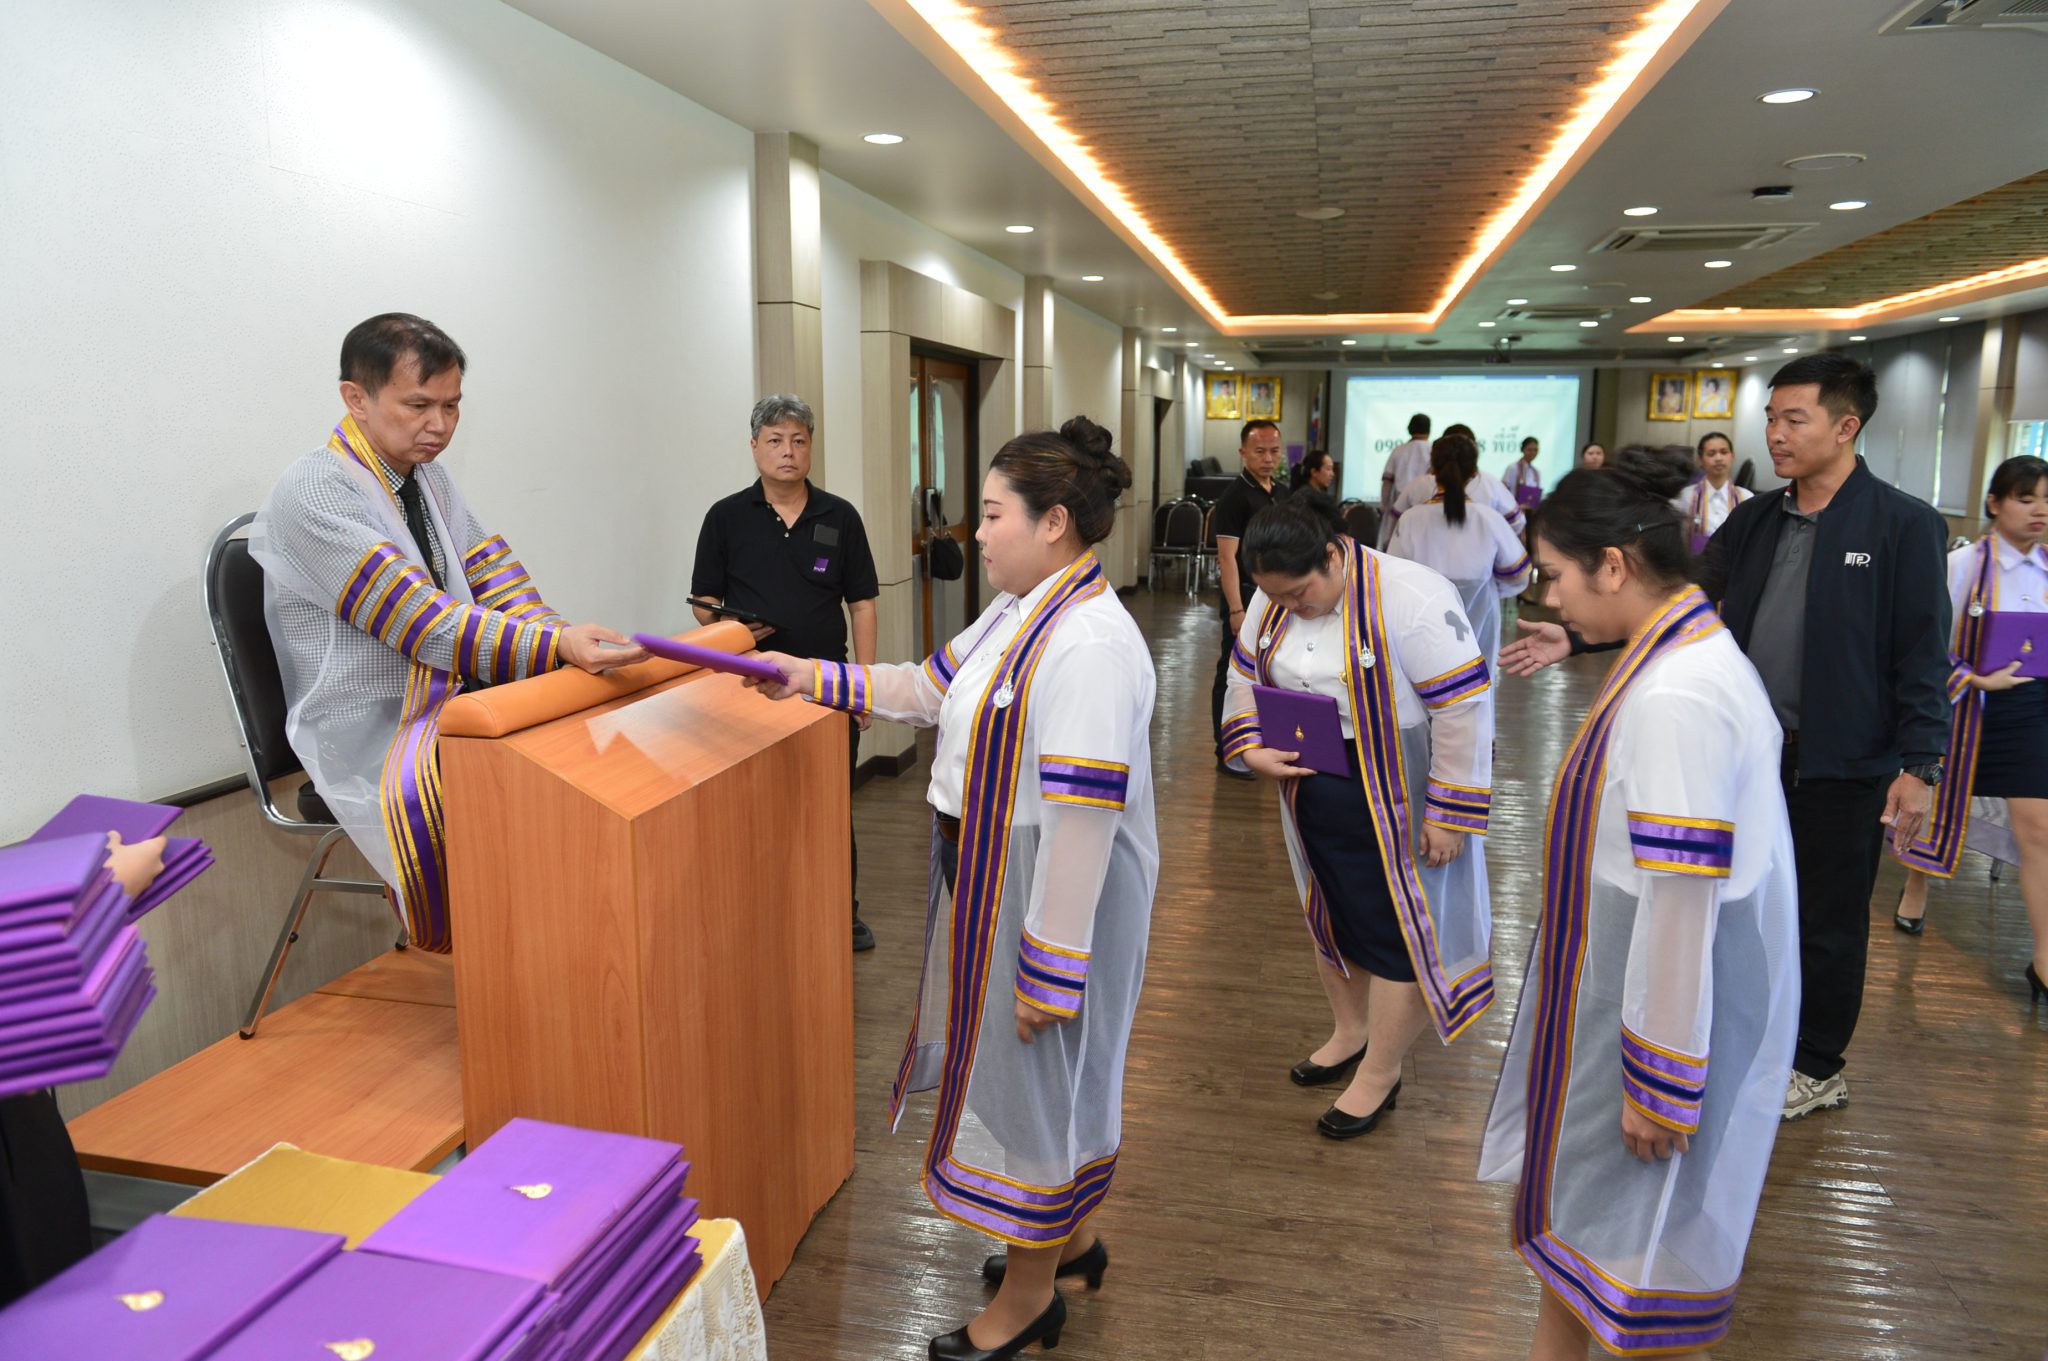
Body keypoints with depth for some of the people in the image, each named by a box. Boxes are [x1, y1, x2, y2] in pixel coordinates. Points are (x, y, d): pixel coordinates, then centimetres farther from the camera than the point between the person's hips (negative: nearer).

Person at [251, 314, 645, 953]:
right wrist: (556, 647, -35)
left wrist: (561, 641, -12)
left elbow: (494, 578, 9)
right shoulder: (311, 493, -14)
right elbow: (422, 624, -23)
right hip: (373, 734, -7)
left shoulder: (429, 477, 12)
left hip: (456, 696, 8)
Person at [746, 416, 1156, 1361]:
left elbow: (1082, 817, -29)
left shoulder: (1089, 644, -27)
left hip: (1051, 894, -10)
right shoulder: (1018, 613, 5)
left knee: (1032, 1070, 8)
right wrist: (815, 679, 12)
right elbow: (931, 689, 17)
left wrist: (1050, 966, -25)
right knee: (1012, 1062, 24)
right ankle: (1070, 1235, 48)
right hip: (988, 879, 10)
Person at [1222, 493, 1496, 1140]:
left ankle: (1381, 1073, 22)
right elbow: (1245, 675, 11)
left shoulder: (1409, 598, -25)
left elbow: (1464, 709, -22)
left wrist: (1450, 814, -19)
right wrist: (1252, 748, -6)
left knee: (1398, 930, 5)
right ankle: (1350, 1032, 41)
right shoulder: (1274, 600, -3)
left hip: (1392, 805, -6)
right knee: (1330, 913, 20)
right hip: (1309, 792, 7)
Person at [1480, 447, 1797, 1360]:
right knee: (1573, 1191, 23)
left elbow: (1682, 900, -27)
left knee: (1640, 1233, 8)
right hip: (1625, 980, 10)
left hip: (1669, 1002, -10)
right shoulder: (1700, 650, 5)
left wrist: (1655, 1077, -20)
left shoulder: (1674, 699, -27)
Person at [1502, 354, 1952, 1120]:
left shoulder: (1903, 525, -10)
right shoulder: (1753, 521, 6)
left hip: (1844, 762, -5)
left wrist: (1917, 766, -14)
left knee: (1827, 919, 10)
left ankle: (1818, 1069, 30)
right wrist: (1577, 637, -5)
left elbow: (1924, 655, -11)